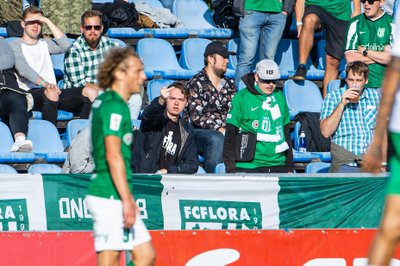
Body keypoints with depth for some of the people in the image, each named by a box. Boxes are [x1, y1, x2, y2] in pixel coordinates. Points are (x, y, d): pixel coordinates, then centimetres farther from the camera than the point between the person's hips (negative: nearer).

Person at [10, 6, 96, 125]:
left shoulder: (44, 44, 28)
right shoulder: (16, 46, 9)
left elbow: (65, 45, 6)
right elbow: (24, 69, -11)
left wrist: (48, 22, 8)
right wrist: (45, 83, -30)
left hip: (53, 90, 6)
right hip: (30, 93, -6)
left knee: (90, 93, -17)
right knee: (51, 93, -40)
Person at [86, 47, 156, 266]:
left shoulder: (102, 101, 16)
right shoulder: (115, 106, -13)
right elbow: (113, 156, -21)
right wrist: (126, 200, -22)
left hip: (114, 198, 10)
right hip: (110, 197, -10)